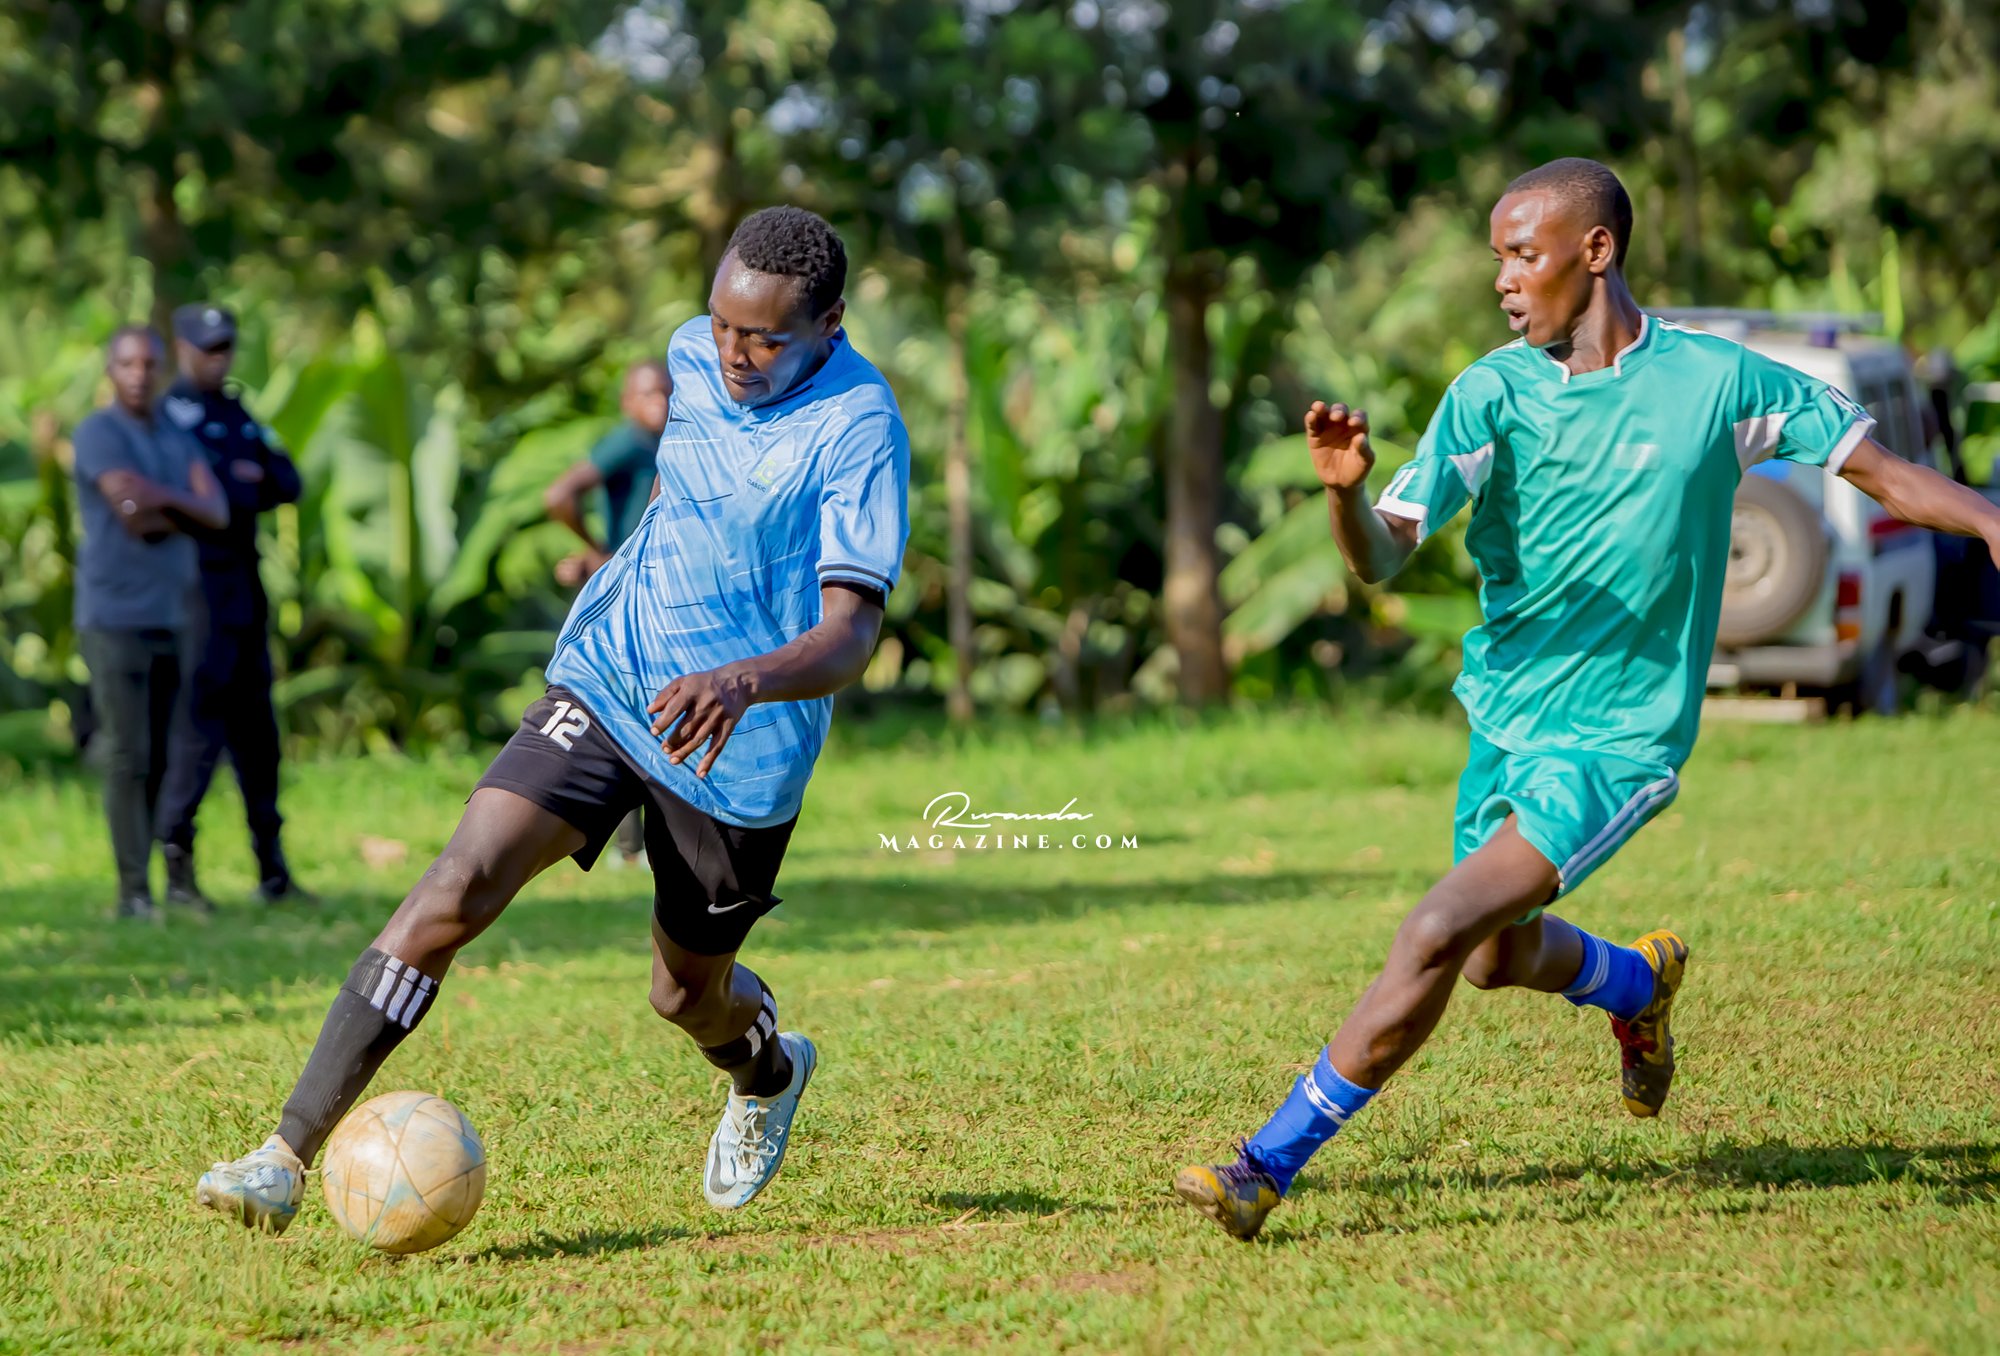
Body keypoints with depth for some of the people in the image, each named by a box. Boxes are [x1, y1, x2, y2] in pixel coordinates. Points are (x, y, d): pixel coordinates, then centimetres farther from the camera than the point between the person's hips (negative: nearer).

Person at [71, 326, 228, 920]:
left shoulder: (176, 441, 14)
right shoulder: (97, 434, -9)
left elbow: (216, 514, -2)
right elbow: (134, 516, -22)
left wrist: (166, 499, -18)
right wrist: (187, 514, -6)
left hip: (170, 620, 7)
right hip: (114, 620, -7)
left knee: (159, 760, 6)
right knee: (127, 757, -9)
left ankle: (147, 882, 12)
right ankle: (135, 892, -8)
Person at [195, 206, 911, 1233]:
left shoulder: (860, 430, -19)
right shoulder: (693, 355, 0)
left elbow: (850, 636, -28)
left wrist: (743, 680, -46)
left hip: (740, 751, -4)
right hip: (606, 681, 4)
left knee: (687, 995, 13)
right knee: (456, 888, -17)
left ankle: (768, 1072, 52)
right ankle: (290, 1154, -21)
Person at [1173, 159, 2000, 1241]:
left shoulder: (1716, 380, -8)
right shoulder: (1490, 393, -5)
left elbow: (1888, 472, 1)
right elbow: (1382, 557, -13)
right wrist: (1344, 491, -35)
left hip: (1619, 739, -5)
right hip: (1506, 715, 5)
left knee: (1440, 934, -19)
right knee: (1501, 958, 19)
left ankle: (1271, 1163, -10)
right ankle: (1642, 981, 53)